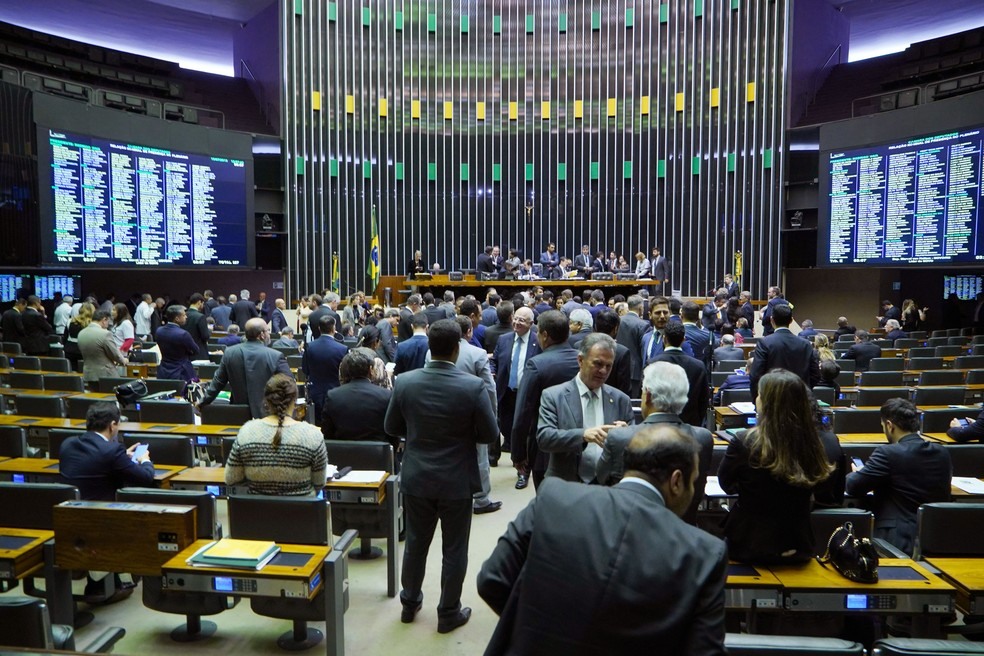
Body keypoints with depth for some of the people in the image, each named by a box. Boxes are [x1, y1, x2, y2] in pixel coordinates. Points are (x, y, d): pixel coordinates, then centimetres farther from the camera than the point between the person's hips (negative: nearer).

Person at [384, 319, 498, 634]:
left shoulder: (404, 382, -11)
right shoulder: (473, 386, -19)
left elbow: (391, 427, 1)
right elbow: (490, 433, -11)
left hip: (416, 478, 3)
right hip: (457, 481, -3)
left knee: (415, 544, 20)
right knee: (454, 549, 13)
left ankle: (410, 603, 37)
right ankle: (449, 612, 27)